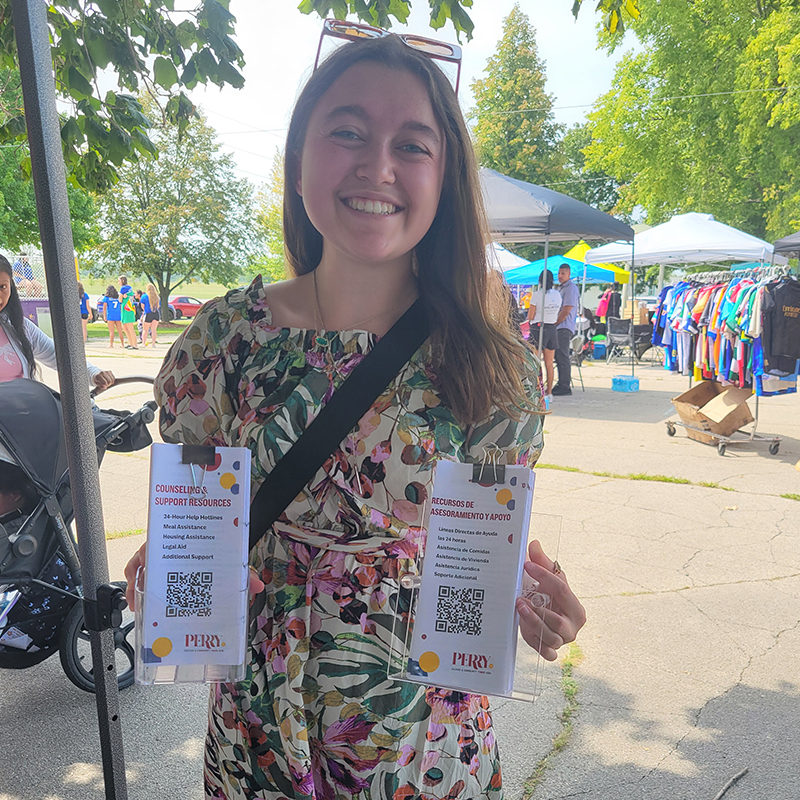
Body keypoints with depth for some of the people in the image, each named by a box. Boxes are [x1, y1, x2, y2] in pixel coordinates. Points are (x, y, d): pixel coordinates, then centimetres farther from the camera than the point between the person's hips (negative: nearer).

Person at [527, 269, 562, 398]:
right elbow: (558, 313, 12)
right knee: (549, 364, 10)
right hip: (552, 329, 5)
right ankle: (549, 391, 14)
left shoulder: (536, 295, -11)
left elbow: (530, 317, -9)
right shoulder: (557, 294, 5)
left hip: (538, 329, -5)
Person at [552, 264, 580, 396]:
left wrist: (555, 323, -12)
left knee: (562, 356, -12)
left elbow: (566, 310, -16)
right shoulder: (560, 287, 21)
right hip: (559, 327, 10)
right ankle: (561, 384, 18)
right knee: (559, 356, 12)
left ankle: (565, 386, -11)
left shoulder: (570, 288, -10)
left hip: (565, 327, -10)